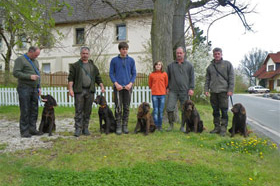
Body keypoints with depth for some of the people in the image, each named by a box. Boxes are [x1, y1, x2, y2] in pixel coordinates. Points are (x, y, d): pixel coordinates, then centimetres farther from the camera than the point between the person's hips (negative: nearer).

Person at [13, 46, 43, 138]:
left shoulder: (35, 61, 19)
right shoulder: (20, 60, -4)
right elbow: (15, 73, -13)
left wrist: (39, 87, 14)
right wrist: (30, 76, -19)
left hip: (34, 89, 7)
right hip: (24, 89, -7)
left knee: (34, 110, 6)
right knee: (25, 111, -5)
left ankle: (32, 129, 14)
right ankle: (24, 131, 2)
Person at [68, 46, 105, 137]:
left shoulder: (93, 66, 17)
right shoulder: (75, 66, 7)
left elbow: (98, 78, 16)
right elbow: (71, 78, 0)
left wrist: (102, 86, 2)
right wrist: (70, 89, -12)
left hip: (90, 91, 3)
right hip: (79, 91, -3)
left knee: (88, 111, 6)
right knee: (79, 111, -3)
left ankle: (85, 128, 15)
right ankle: (78, 129, 1)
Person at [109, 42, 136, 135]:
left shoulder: (131, 60, 8)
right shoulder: (114, 60, 4)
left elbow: (134, 73, 8)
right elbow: (111, 73, 4)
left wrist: (130, 83, -7)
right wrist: (116, 83, -10)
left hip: (128, 87, 2)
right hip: (118, 87, -1)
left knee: (126, 107, 6)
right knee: (118, 108, -2)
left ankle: (125, 125, 16)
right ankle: (118, 126, 7)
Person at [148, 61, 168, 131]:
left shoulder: (164, 74, 2)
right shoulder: (151, 74, 2)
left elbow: (166, 83, 12)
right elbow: (150, 84, 13)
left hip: (162, 94, 1)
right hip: (154, 94, 0)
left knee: (161, 111, 5)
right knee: (155, 110, 1)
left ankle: (160, 125, 14)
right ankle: (156, 125, 9)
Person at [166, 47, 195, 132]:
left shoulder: (189, 65, 7)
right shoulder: (170, 65, 10)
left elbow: (192, 78, 5)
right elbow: (168, 78, 15)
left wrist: (191, 88, -3)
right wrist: (167, 87, 8)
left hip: (184, 91, -1)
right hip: (173, 91, 1)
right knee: (169, 108, -6)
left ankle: (182, 126, 17)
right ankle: (171, 125, 10)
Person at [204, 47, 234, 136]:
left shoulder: (227, 64, 5)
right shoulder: (210, 66, 14)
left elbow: (231, 78, 0)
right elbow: (207, 80, 15)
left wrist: (230, 89, -8)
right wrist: (206, 89, 4)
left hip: (223, 91, -3)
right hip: (213, 92, 4)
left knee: (224, 111, -3)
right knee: (215, 111, 9)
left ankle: (223, 128, 4)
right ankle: (217, 127, 18)